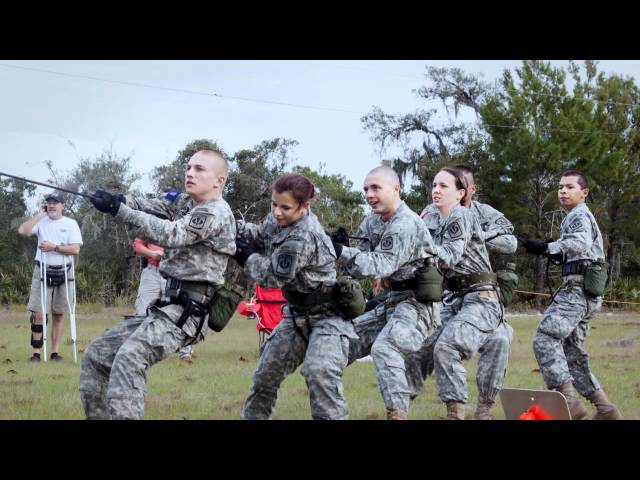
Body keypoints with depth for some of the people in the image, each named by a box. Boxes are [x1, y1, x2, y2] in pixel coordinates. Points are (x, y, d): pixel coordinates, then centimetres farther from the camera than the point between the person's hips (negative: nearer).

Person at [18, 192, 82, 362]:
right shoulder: (41, 222, 4)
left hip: (63, 273, 0)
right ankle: (36, 352, -2)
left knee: (58, 315, 7)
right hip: (43, 272, 0)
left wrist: (54, 247, -15)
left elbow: (75, 249, -8)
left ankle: (55, 351, 13)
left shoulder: (70, 224, 2)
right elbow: (23, 231, -14)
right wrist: (39, 215, -9)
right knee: (38, 313, -6)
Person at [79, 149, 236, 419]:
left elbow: (170, 234, -24)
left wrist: (119, 210, -29)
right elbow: (151, 208, 4)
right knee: (96, 355, 11)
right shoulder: (186, 203, 16)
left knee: (129, 357, -31)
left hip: (186, 312, -10)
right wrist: (119, 199, -17)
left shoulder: (216, 213, -12)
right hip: (163, 305, 10)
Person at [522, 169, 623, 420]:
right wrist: (557, 254, 12)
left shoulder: (579, 216, -5)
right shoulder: (578, 217, 26)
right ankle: (605, 409, 13)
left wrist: (548, 247, -33)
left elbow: (581, 243, -26)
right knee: (572, 352, 12)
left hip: (577, 288, -10)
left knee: (545, 339, -20)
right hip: (585, 294, 10)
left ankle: (568, 401, -27)